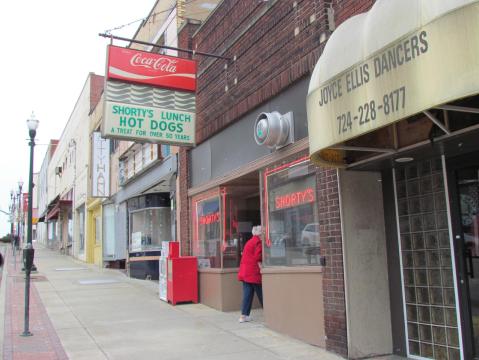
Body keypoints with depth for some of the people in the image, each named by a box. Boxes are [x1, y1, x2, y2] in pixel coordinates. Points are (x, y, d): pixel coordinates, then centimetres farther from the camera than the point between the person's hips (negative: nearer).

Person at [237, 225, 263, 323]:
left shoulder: (249, 242, 18)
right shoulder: (258, 242, -11)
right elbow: (258, 258, -17)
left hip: (245, 273, 8)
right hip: (254, 273, -8)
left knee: (247, 294, 8)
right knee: (261, 294, 2)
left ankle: (244, 315, 6)